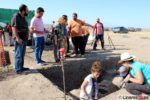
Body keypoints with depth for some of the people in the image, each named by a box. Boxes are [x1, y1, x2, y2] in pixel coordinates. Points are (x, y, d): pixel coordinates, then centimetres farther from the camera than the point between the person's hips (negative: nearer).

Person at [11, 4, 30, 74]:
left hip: (24, 39, 9)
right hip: (19, 40, -9)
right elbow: (14, 28, -18)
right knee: (18, 55, -4)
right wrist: (17, 38, -25)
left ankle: (21, 67, 23)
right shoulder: (16, 17, -10)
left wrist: (27, 35, 17)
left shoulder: (23, 18, 17)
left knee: (22, 55, 14)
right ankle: (18, 70, 2)